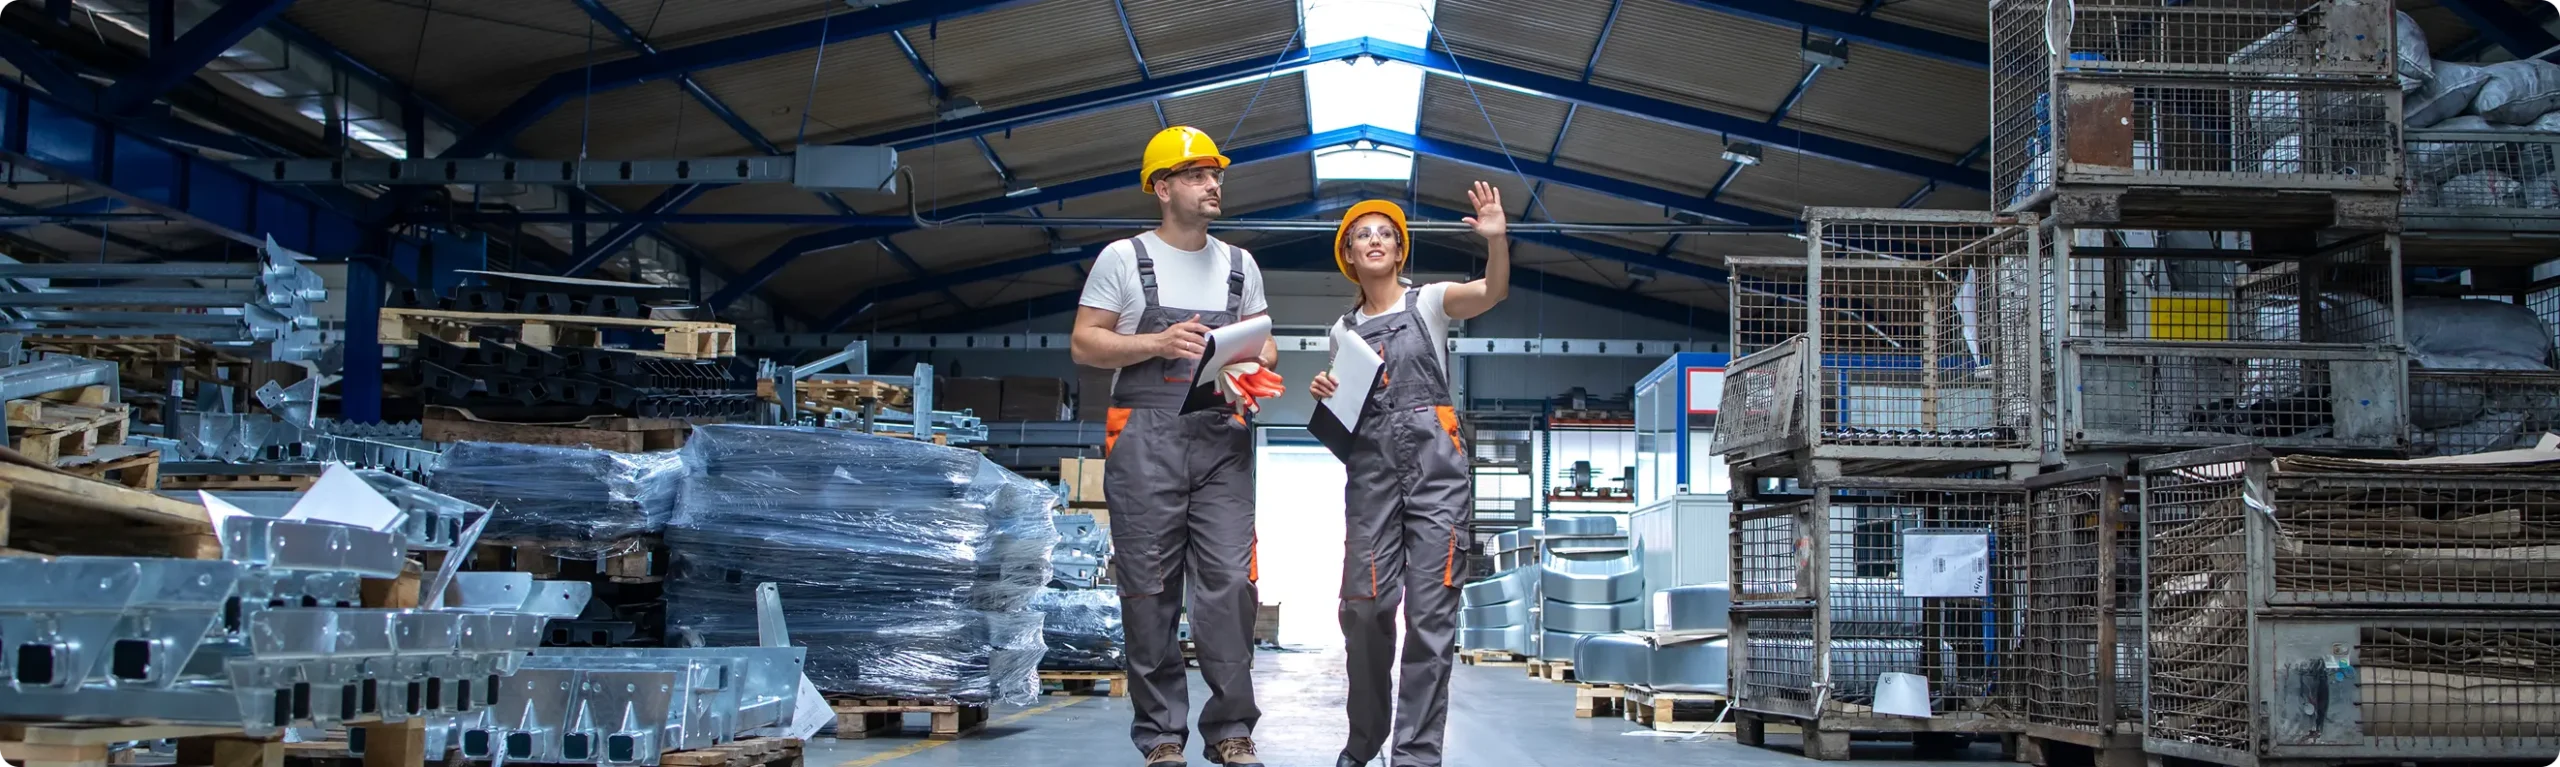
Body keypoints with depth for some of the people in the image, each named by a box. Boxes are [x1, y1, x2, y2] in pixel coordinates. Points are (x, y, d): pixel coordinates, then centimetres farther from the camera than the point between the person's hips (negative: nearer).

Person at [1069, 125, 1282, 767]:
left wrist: (1255, 362, -4)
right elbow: (1083, 344, 1)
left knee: (1229, 582, -7)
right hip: (1146, 437, -2)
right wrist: (1156, 344, -14)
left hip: (1223, 439, 3)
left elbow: (1265, 347, 19)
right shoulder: (1124, 258, 5)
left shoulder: (1239, 265, 17)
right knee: (1149, 588, -2)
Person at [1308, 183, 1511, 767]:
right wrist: (1323, 392, 0)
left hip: (1434, 464, -3)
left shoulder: (1428, 303, 6)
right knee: (1365, 609, -2)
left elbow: (1494, 291, -13)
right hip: (1370, 468, 3)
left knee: (1431, 613, -7)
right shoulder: (1346, 328, 17)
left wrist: (1496, 239, -31)